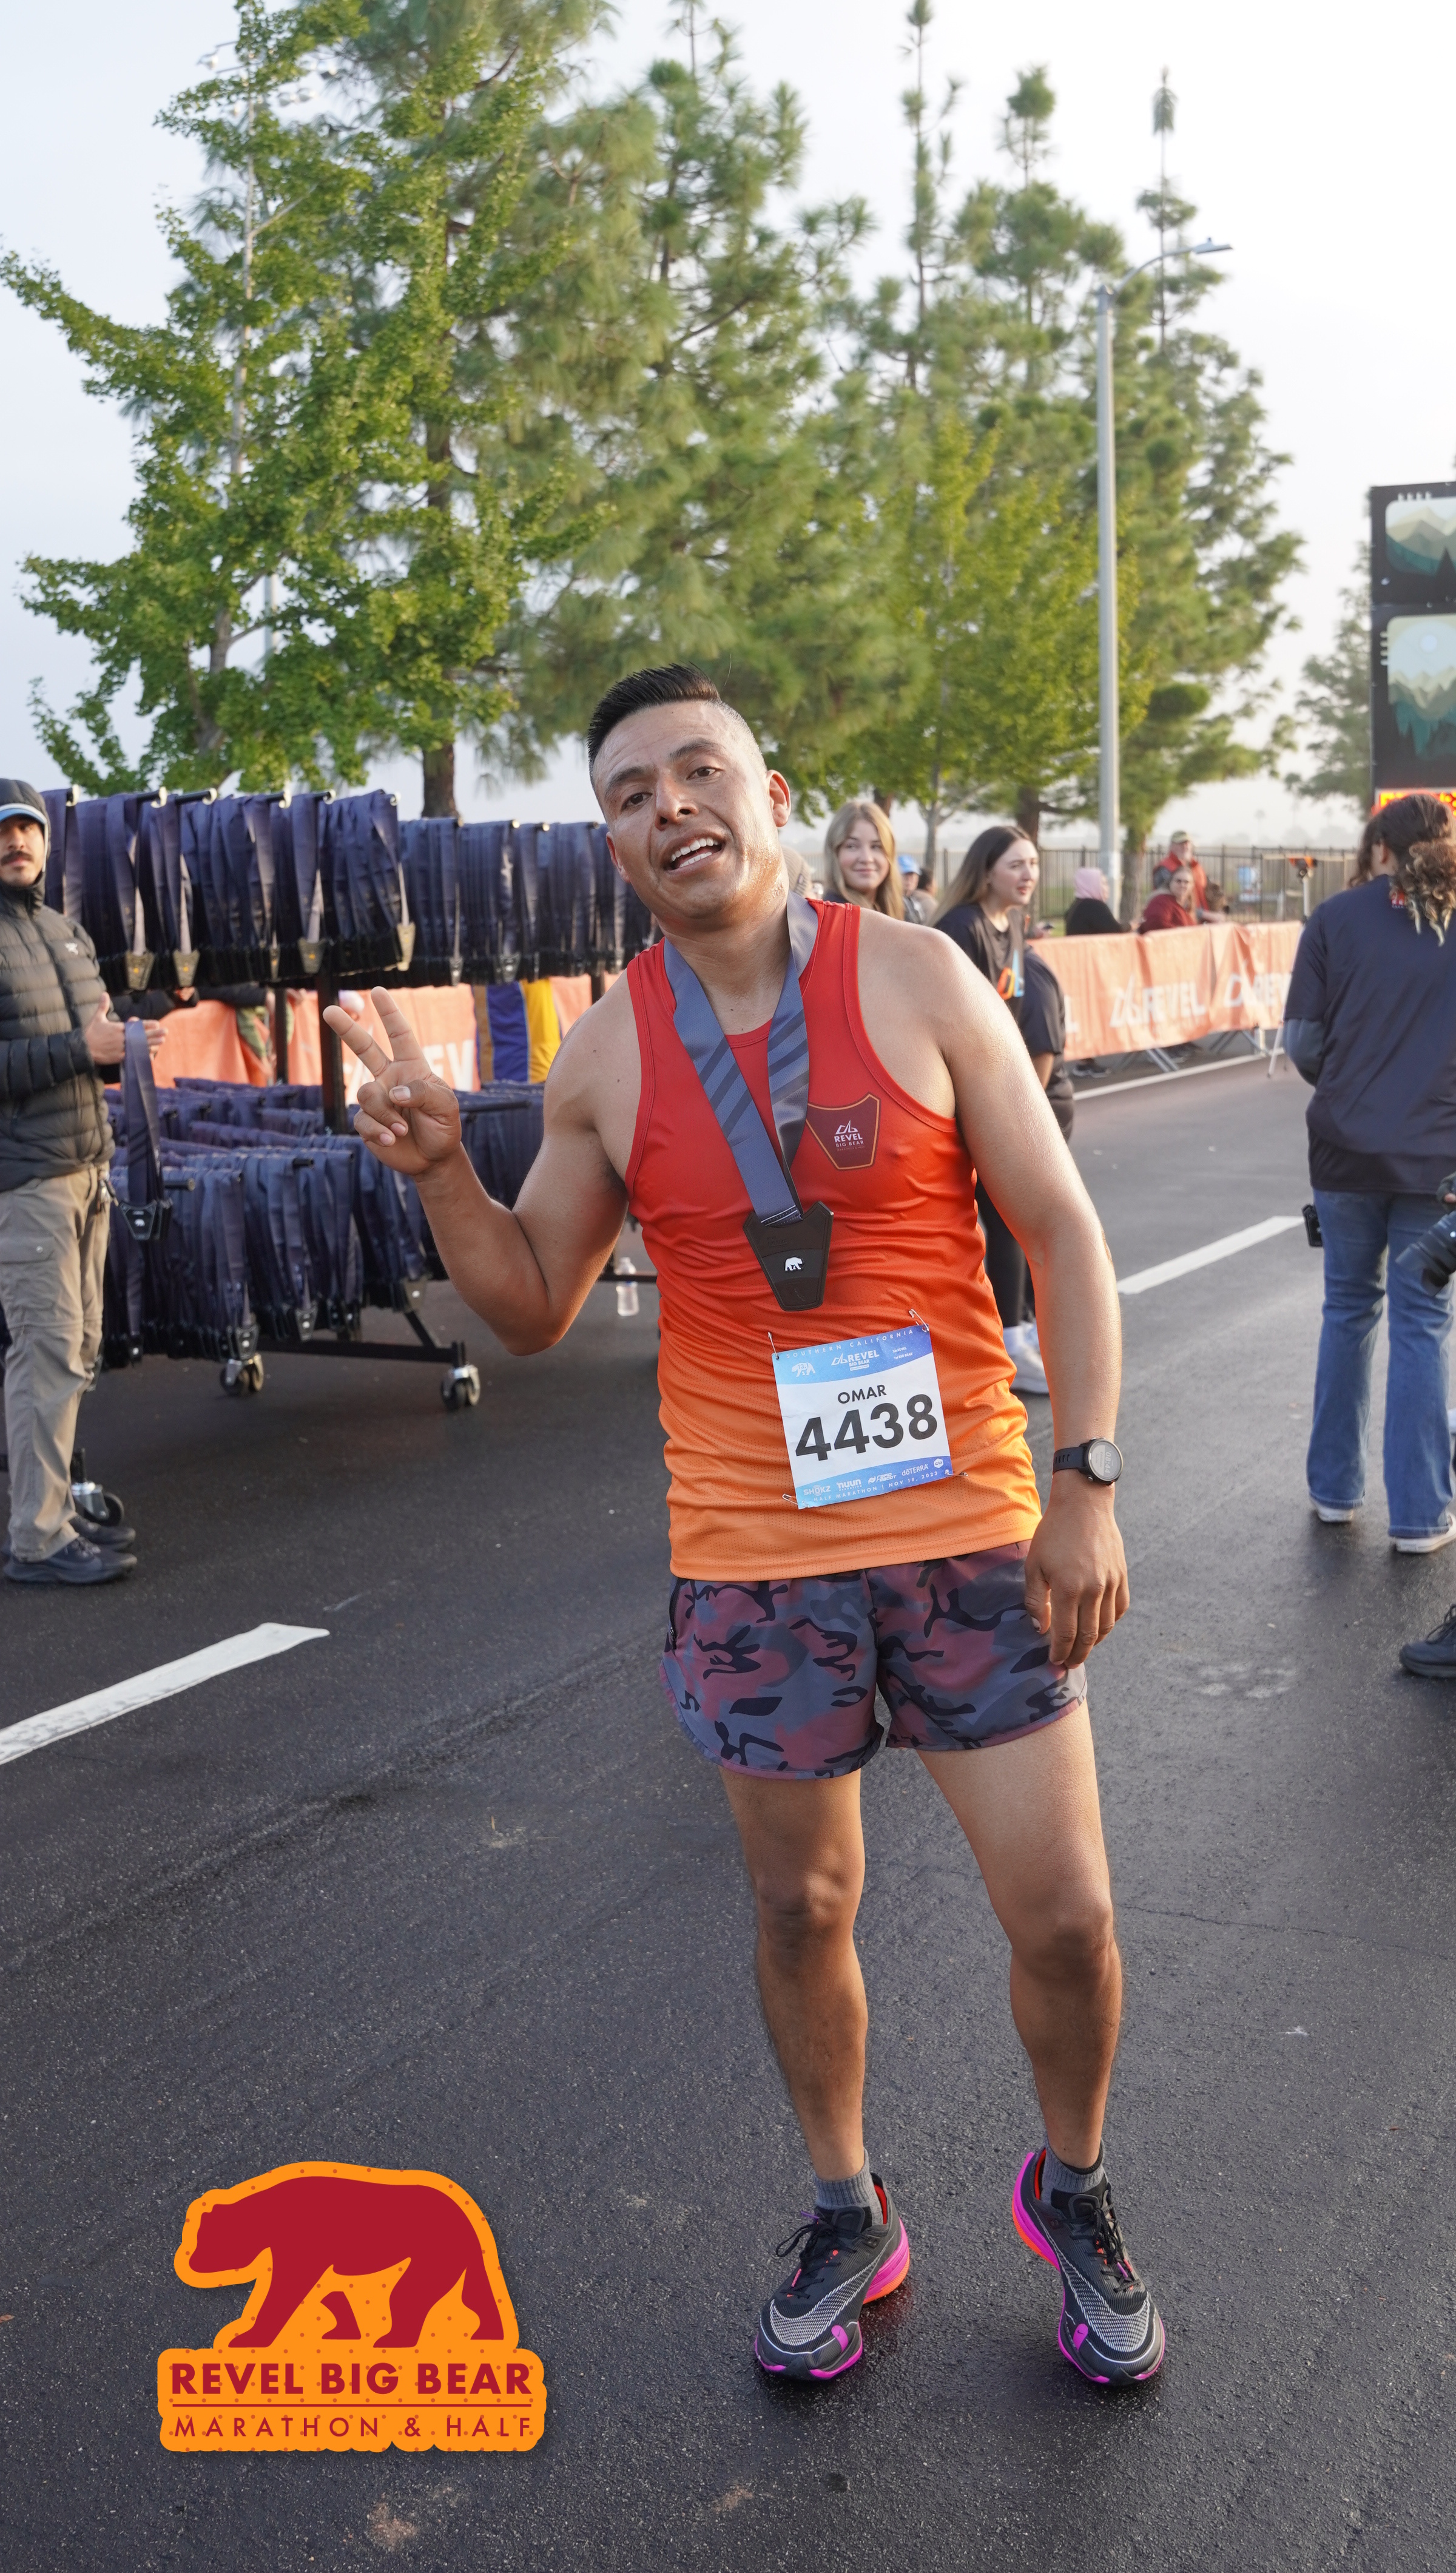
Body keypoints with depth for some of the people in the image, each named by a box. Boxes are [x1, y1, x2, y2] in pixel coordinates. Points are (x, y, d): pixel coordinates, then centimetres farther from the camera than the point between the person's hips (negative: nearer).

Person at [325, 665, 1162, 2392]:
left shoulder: (916, 980, -6)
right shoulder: (606, 1053, 0)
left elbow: (1061, 1230, -3)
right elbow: (531, 1307, 9)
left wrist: (1088, 1483, -9)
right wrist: (437, 1167, -9)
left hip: (965, 1532, -1)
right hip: (751, 1554, 2)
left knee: (1062, 1912, 3)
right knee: (802, 1907, 15)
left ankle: (1071, 2191, 33)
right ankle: (846, 2216, 39)